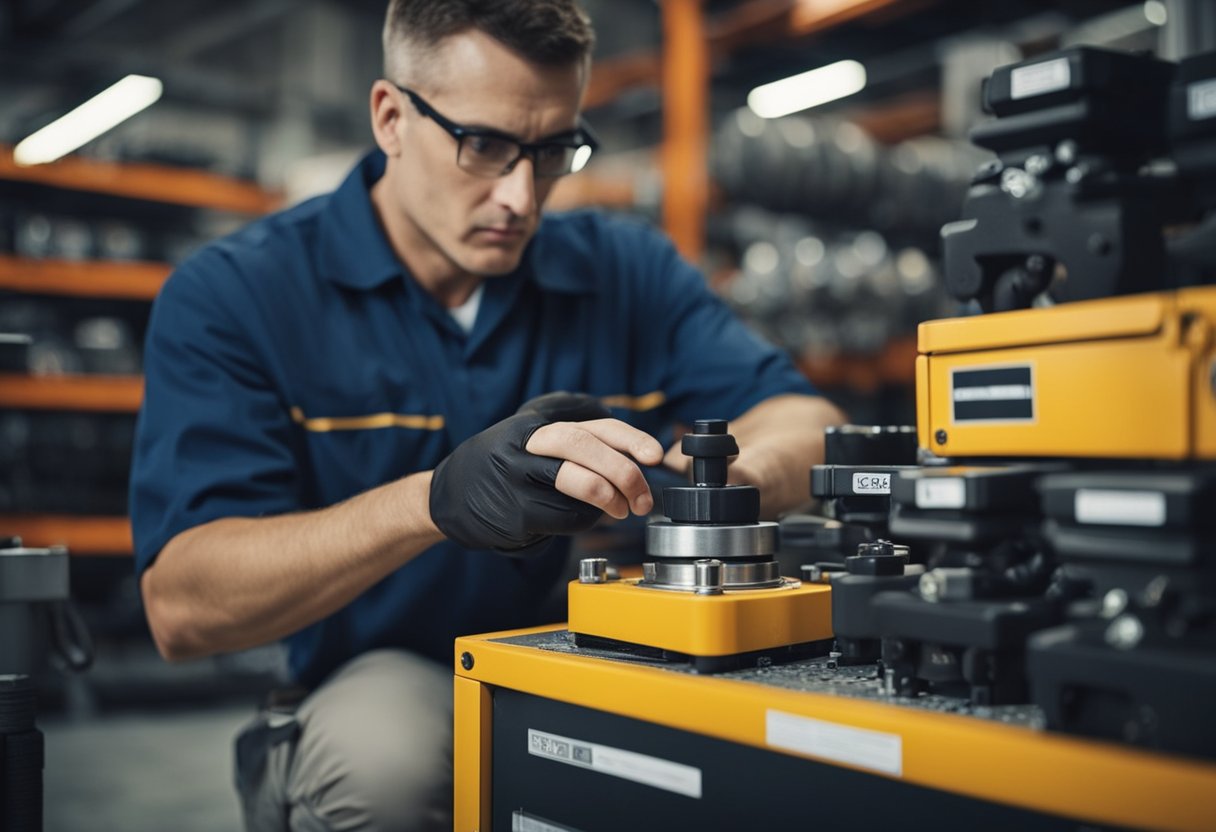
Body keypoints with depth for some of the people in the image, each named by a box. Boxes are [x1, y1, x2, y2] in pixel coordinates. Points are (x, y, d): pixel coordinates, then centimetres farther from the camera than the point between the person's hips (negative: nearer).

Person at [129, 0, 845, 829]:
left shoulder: (628, 270, 1)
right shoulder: (234, 294, -9)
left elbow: (807, 427, -7)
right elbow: (180, 606, -20)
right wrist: (438, 499, -36)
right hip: (367, 697, -1)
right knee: (383, 750, -35)